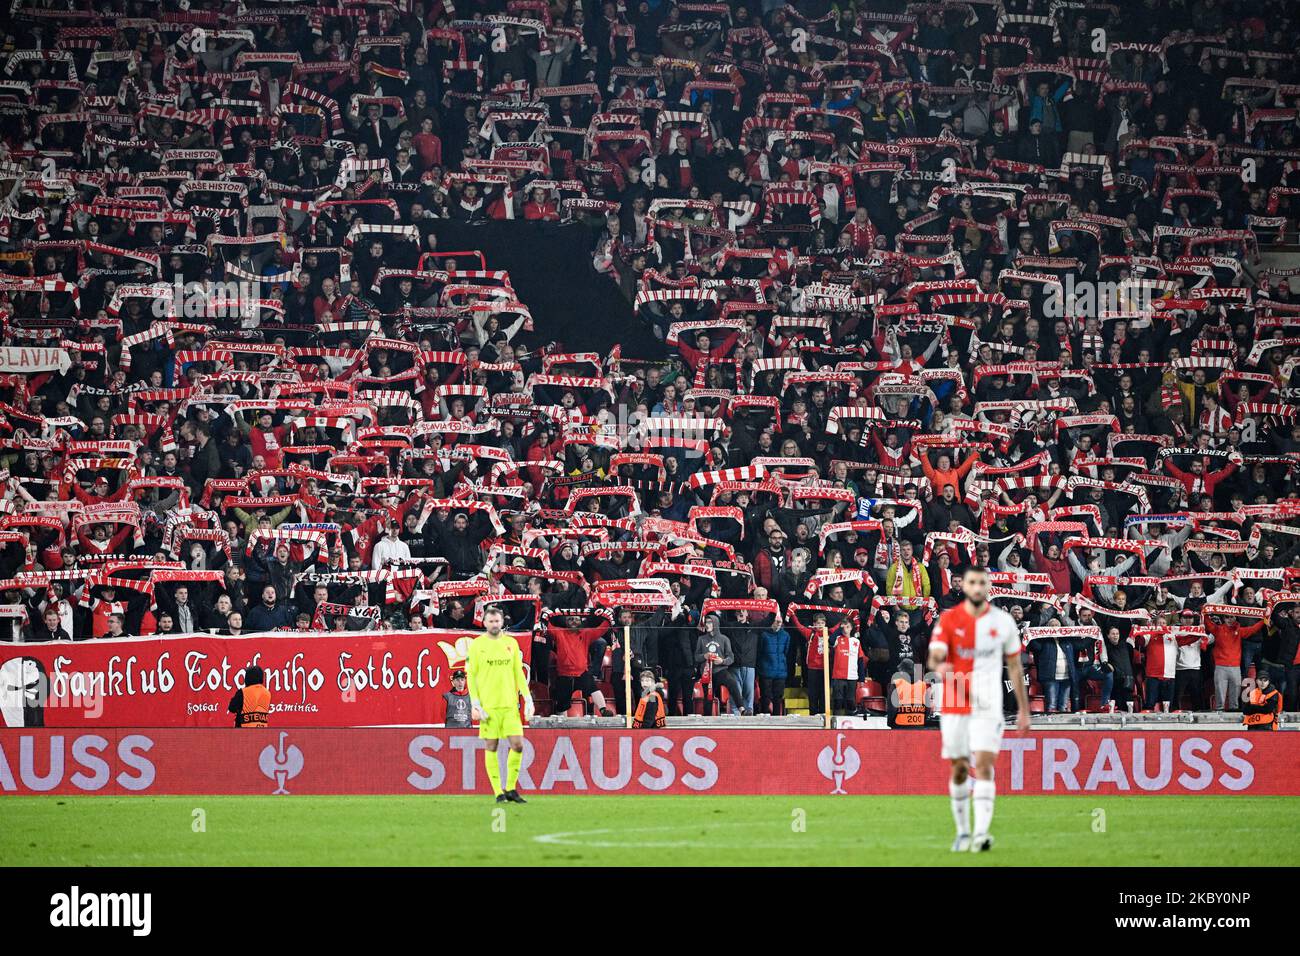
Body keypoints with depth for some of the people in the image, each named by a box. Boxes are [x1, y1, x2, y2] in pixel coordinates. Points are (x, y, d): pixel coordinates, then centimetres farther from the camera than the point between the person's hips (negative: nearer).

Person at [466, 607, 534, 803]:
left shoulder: (511, 643, 10)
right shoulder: (477, 645, 1)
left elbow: (519, 673, 14)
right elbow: (471, 675, 1)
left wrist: (528, 698, 5)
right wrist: (475, 703, -8)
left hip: (510, 704, 3)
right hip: (488, 704, -3)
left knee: (517, 745, -4)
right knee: (491, 747, -1)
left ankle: (511, 789, 8)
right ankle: (499, 792, 5)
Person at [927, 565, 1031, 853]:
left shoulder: (1002, 621, 2)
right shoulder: (948, 619, -1)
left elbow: (1015, 666, 11)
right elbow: (935, 655, -13)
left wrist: (1023, 709, 12)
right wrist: (939, 666, -39)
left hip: (988, 707, -1)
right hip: (954, 707, 1)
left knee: (984, 765, -15)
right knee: (959, 769, 8)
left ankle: (981, 833, -24)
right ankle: (962, 831, 23)